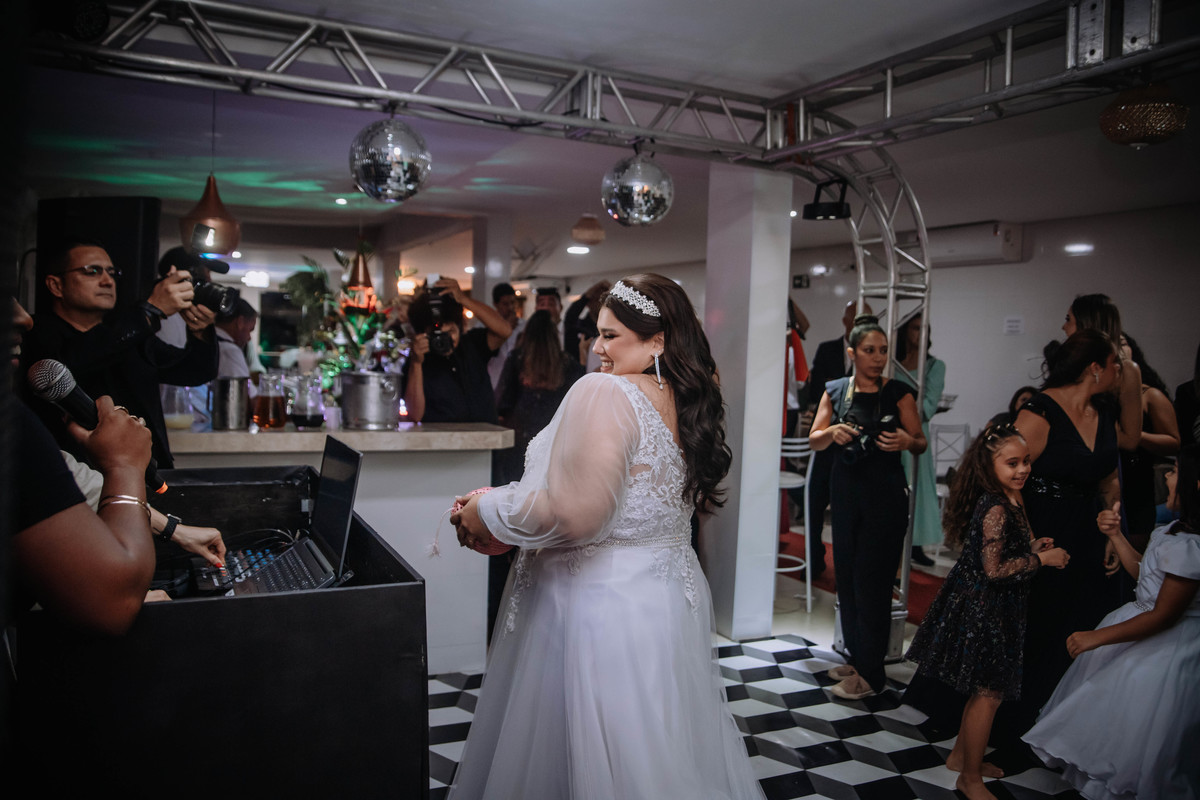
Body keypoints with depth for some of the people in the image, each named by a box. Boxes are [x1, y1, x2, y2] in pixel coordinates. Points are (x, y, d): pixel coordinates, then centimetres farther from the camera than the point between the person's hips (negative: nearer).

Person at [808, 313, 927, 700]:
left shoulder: (899, 393, -3)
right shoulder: (836, 391, 6)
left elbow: (921, 443, 1)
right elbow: (814, 440, 5)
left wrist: (907, 441, -21)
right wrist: (834, 432, -16)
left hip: (885, 494, -4)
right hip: (845, 490, 4)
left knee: (872, 581, -4)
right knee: (847, 577, 9)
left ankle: (870, 674, 6)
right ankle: (857, 657, 25)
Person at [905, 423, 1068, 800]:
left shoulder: (1010, 499, 6)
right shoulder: (996, 509, -25)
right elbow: (995, 568, -27)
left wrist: (1031, 547, 3)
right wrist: (1041, 559, -18)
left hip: (994, 608, 10)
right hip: (985, 609, -10)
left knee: (985, 687, 21)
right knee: (990, 692, 2)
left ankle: (961, 754, 38)